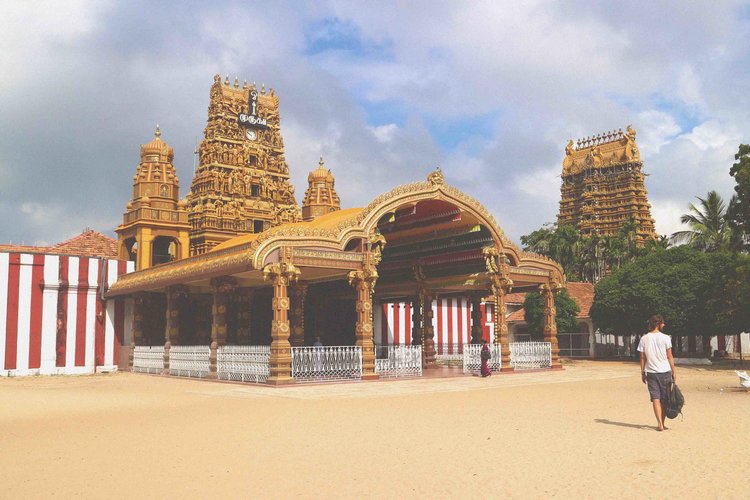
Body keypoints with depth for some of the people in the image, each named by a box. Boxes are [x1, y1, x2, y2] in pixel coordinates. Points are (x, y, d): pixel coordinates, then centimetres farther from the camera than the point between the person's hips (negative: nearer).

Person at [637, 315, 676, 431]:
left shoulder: (644, 339, -1)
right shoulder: (665, 338, -7)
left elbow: (642, 358, 2)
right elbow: (670, 357, -4)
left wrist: (642, 373, 10)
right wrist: (673, 372, 5)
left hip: (651, 372, 1)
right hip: (665, 372, -1)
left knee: (656, 398, 2)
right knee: (665, 399, 10)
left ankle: (659, 424, -8)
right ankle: (662, 423, 16)